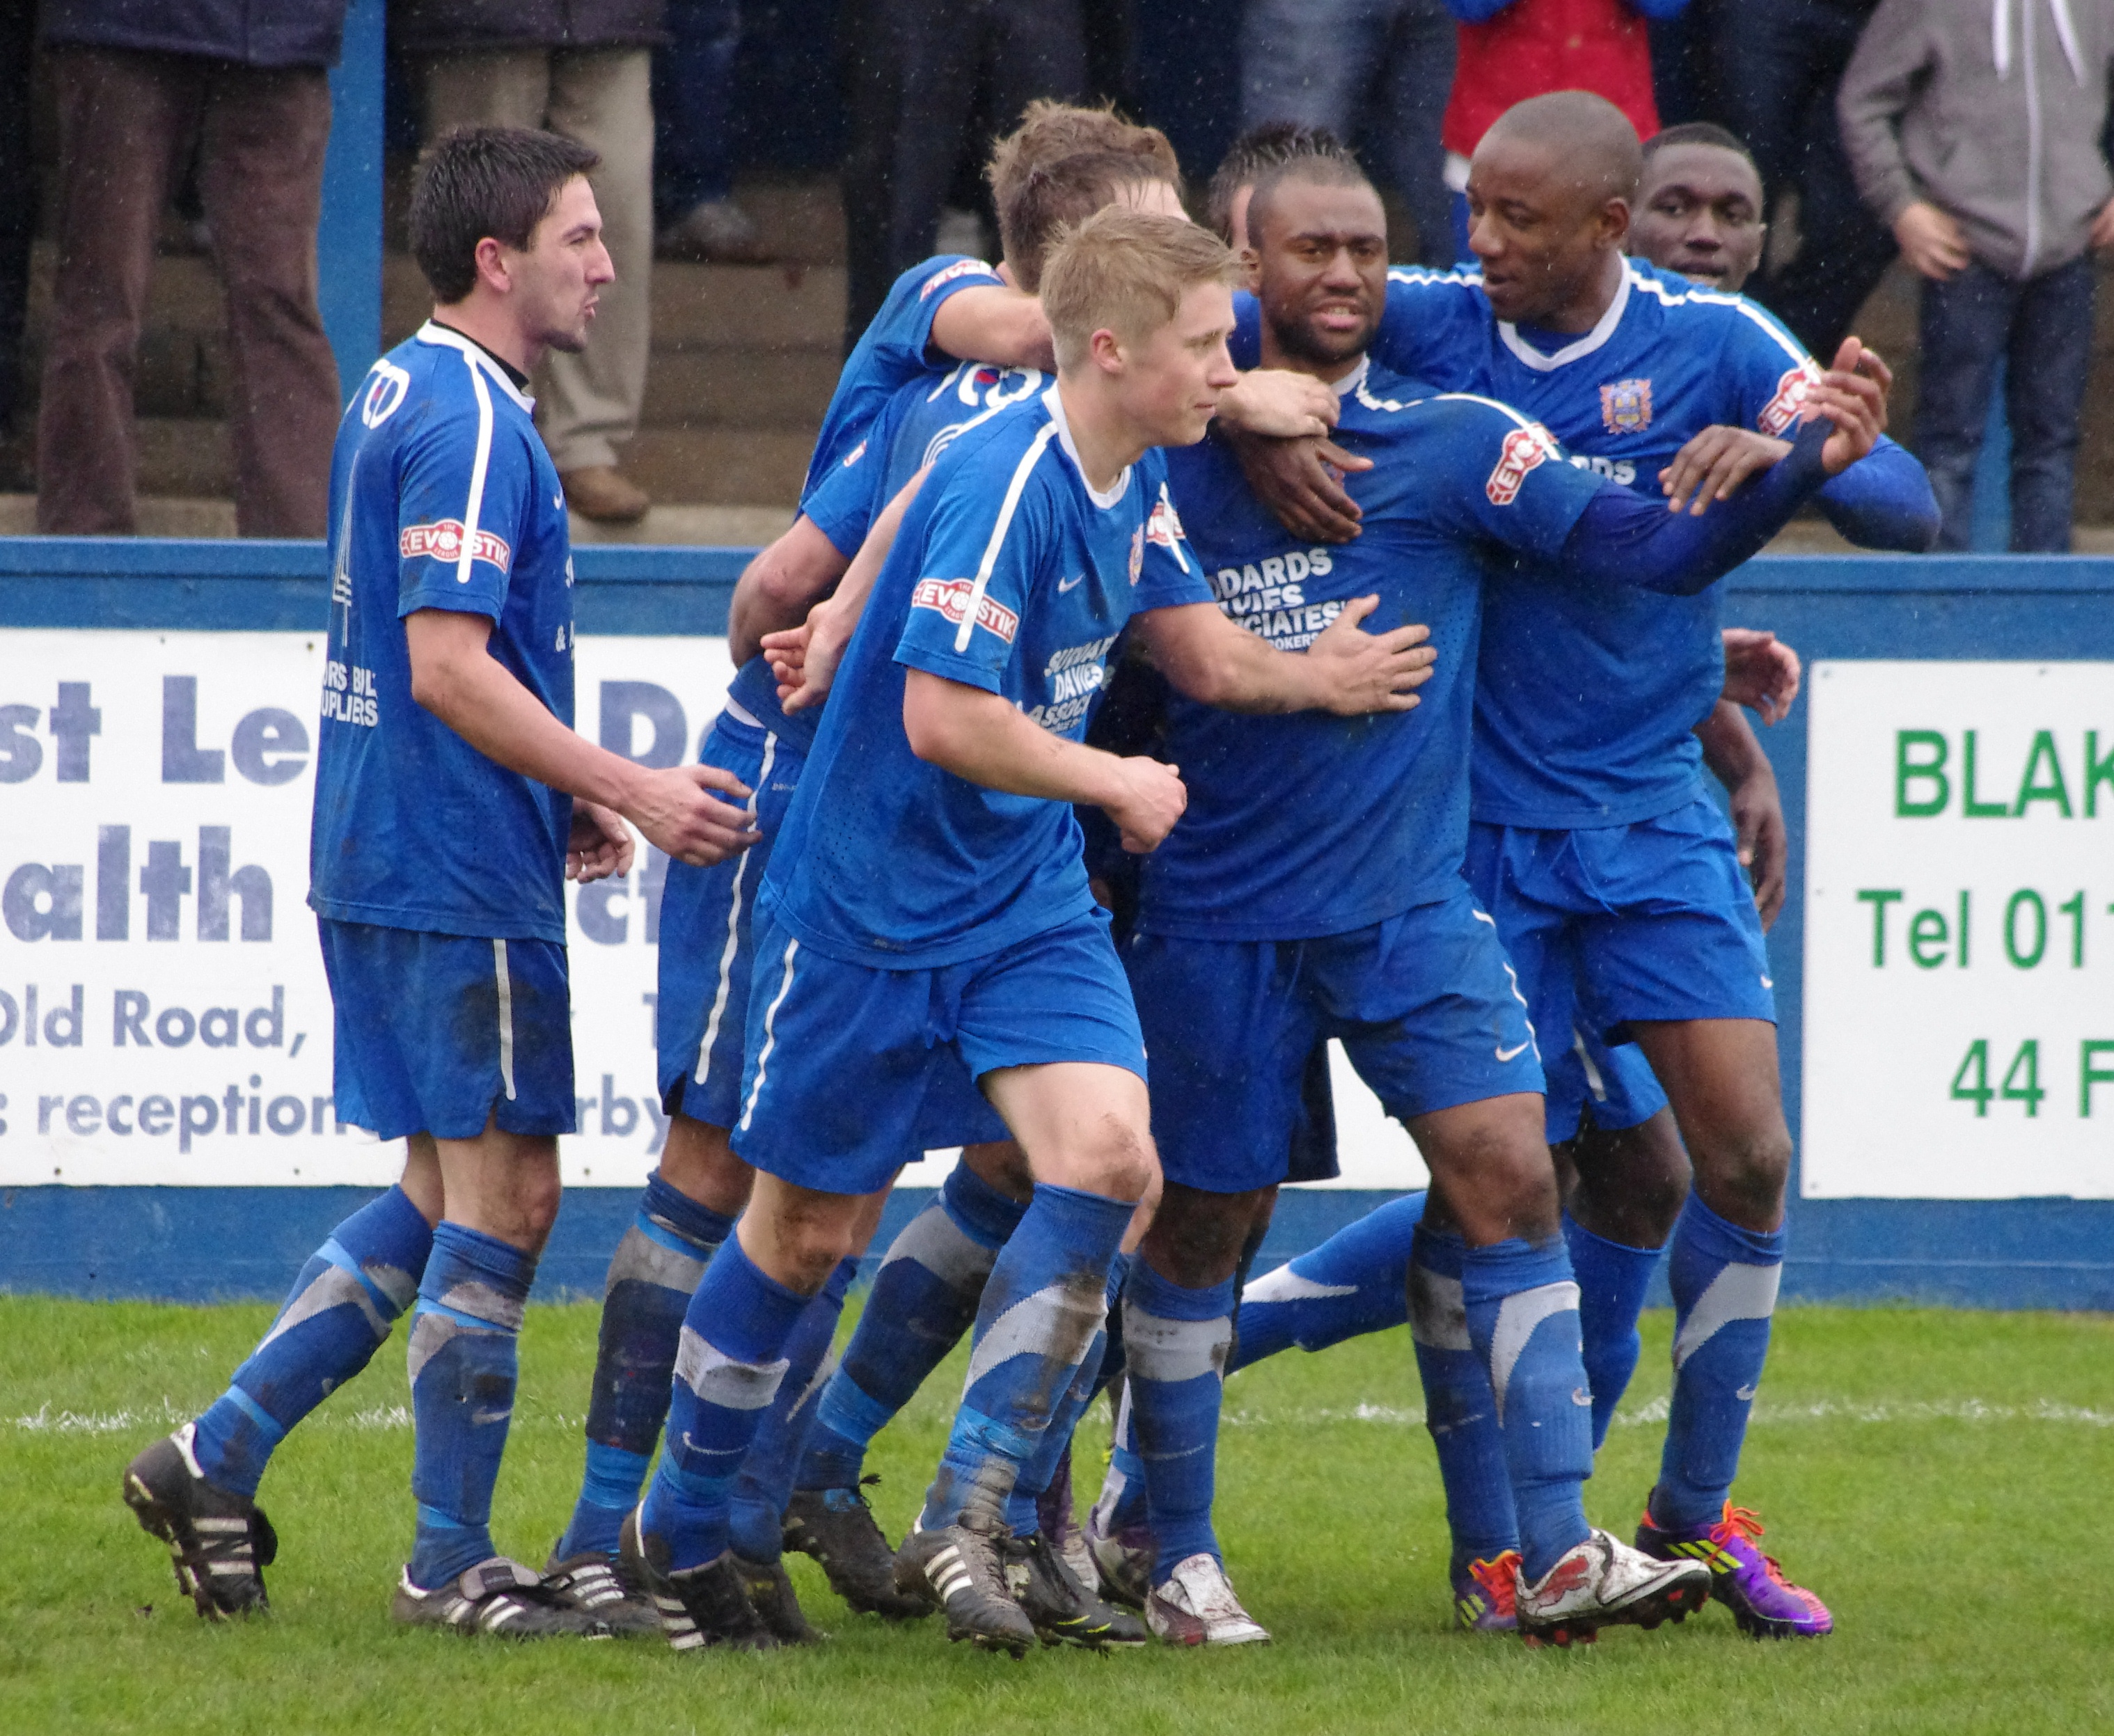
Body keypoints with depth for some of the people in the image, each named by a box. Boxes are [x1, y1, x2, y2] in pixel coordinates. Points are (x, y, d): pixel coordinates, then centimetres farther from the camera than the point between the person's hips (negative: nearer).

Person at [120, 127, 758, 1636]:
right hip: (460, 879, -10)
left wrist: (559, 791, 22)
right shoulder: (470, 424, -17)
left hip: (383, 866, 10)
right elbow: (449, 666, -22)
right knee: (503, 1198, -3)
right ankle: (453, 1566, 2)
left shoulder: (401, 394, 15)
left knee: (447, 1196, 16)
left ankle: (217, 1459, 16)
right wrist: (630, 790, -20)